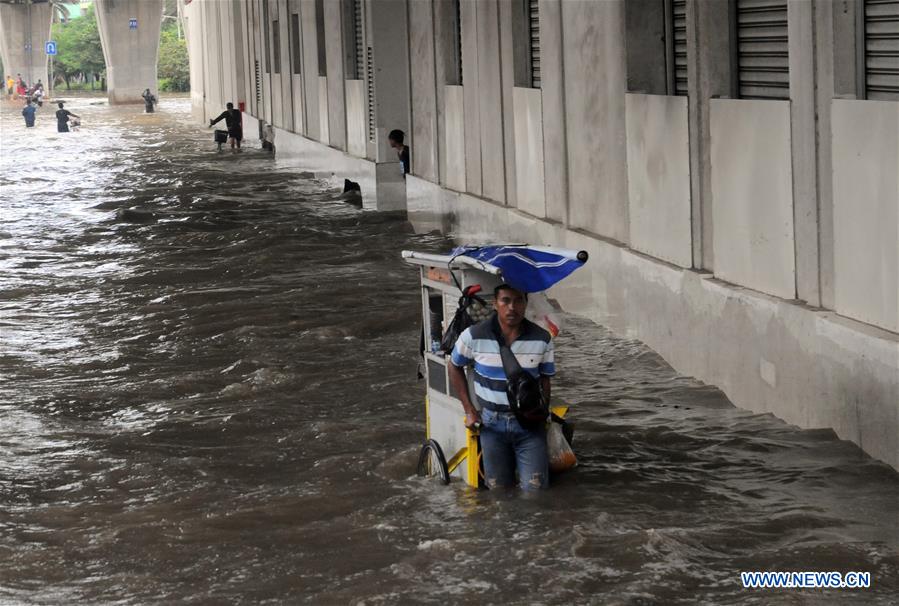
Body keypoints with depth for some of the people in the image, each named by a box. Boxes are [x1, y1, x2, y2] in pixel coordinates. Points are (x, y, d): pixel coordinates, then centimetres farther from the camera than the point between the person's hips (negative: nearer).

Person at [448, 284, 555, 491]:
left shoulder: (542, 339, -7)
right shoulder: (474, 336, -10)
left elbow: (545, 379, 6)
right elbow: (455, 367, 7)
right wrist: (469, 409, 2)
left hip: (529, 424, 0)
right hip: (492, 423, 0)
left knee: (535, 488, -7)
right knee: (499, 489, 10)